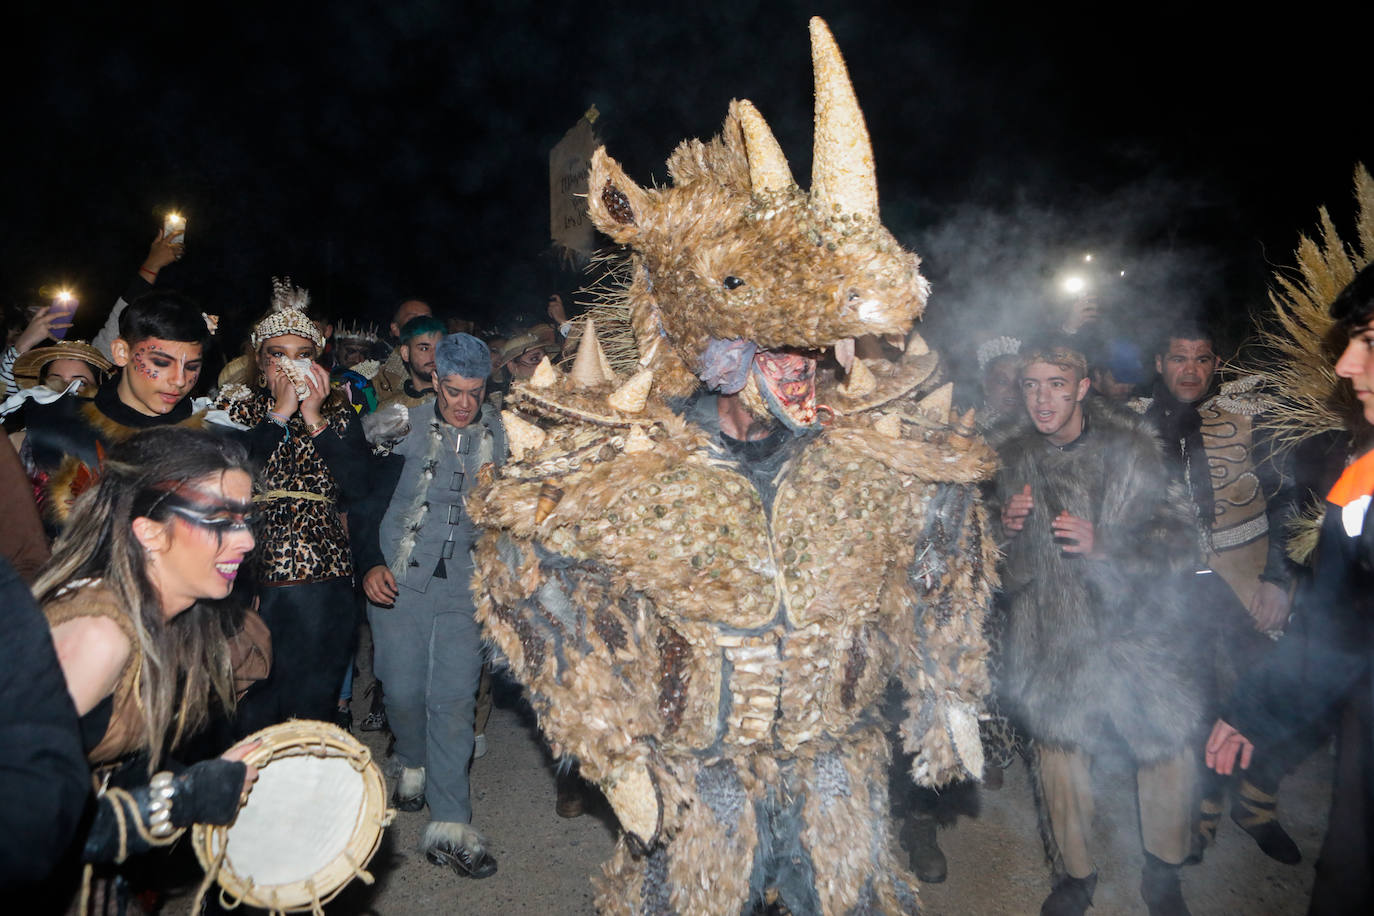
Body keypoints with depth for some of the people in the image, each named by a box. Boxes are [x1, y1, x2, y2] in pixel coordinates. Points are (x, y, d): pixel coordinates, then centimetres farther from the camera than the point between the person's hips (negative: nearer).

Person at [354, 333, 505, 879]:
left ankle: (449, 825, 7)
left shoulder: (503, 433, 2)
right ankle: (414, 763, 41)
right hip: (399, 579, 0)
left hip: (467, 585, 0)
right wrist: (371, 564, -3)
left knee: (455, 700, -2)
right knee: (402, 691, 7)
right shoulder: (402, 427, 0)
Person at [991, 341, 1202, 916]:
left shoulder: (1130, 449, -5)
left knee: (1169, 752, 3)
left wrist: (1103, 545, -22)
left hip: (1133, 628, -1)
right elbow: (993, 560, 11)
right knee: (1060, 755, 9)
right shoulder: (1007, 457, 2)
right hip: (1050, 636, 1)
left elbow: (1174, 542, -6)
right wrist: (1006, 526, -11)